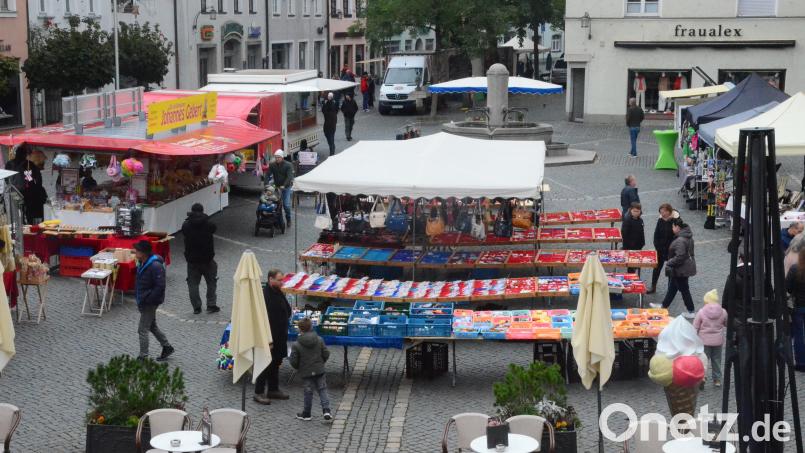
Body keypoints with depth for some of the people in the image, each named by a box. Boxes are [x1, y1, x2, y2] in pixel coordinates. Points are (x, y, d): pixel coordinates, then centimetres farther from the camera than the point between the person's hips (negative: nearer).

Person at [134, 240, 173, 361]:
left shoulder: (155, 266, -24)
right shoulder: (142, 263, 5)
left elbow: (160, 286, -26)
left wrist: (147, 300, -23)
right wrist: (138, 299, 11)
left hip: (150, 303, -9)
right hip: (143, 302, 9)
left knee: (142, 330, -3)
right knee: (152, 326, 21)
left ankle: (143, 357, 6)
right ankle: (167, 347, 34)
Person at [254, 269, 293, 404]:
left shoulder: (279, 293, 7)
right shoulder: (265, 296, -21)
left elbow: (287, 311, 20)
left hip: (280, 336, 9)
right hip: (269, 337, -9)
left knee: (276, 363, 17)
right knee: (266, 365, -2)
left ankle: (273, 389, 28)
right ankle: (258, 393, 7)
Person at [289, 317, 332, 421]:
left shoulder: (296, 345, -12)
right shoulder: (319, 340, -4)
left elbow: (293, 361, -9)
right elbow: (326, 354, 1)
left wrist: (298, 368, 11)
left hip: (306, 372, -2)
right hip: (319, 370, 2)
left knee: (308, 392, 9)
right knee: (322, 390, 10)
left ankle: (306, 414, 19)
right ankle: (326, 410, -3)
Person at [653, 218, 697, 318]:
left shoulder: (680, 241, -28)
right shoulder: (688, 237, 5)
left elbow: (679, 257, -31)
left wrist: (669, 263, -16)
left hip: (681, 270, -10)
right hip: (686, 267, 10)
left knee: (684, 289, 3)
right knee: (672, 287, 22)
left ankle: (690, 312, 15)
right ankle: (664, 306, 35)